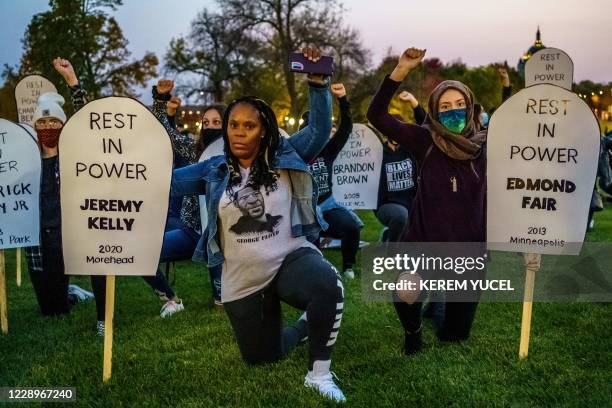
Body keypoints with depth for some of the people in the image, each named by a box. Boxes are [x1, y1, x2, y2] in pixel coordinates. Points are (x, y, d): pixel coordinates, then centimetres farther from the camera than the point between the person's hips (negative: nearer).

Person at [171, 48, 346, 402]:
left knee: (328, 284, -39)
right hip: (243, 281, 3)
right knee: (262, 357, 14)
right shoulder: (215, 171, 0)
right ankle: (306, 326, 47)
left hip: (291, 259, -3)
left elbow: (320, 130, -10)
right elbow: (166, 183, -3)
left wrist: (318, 82, -19)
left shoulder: (285, 157, -3)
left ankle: (320, 374, -18)